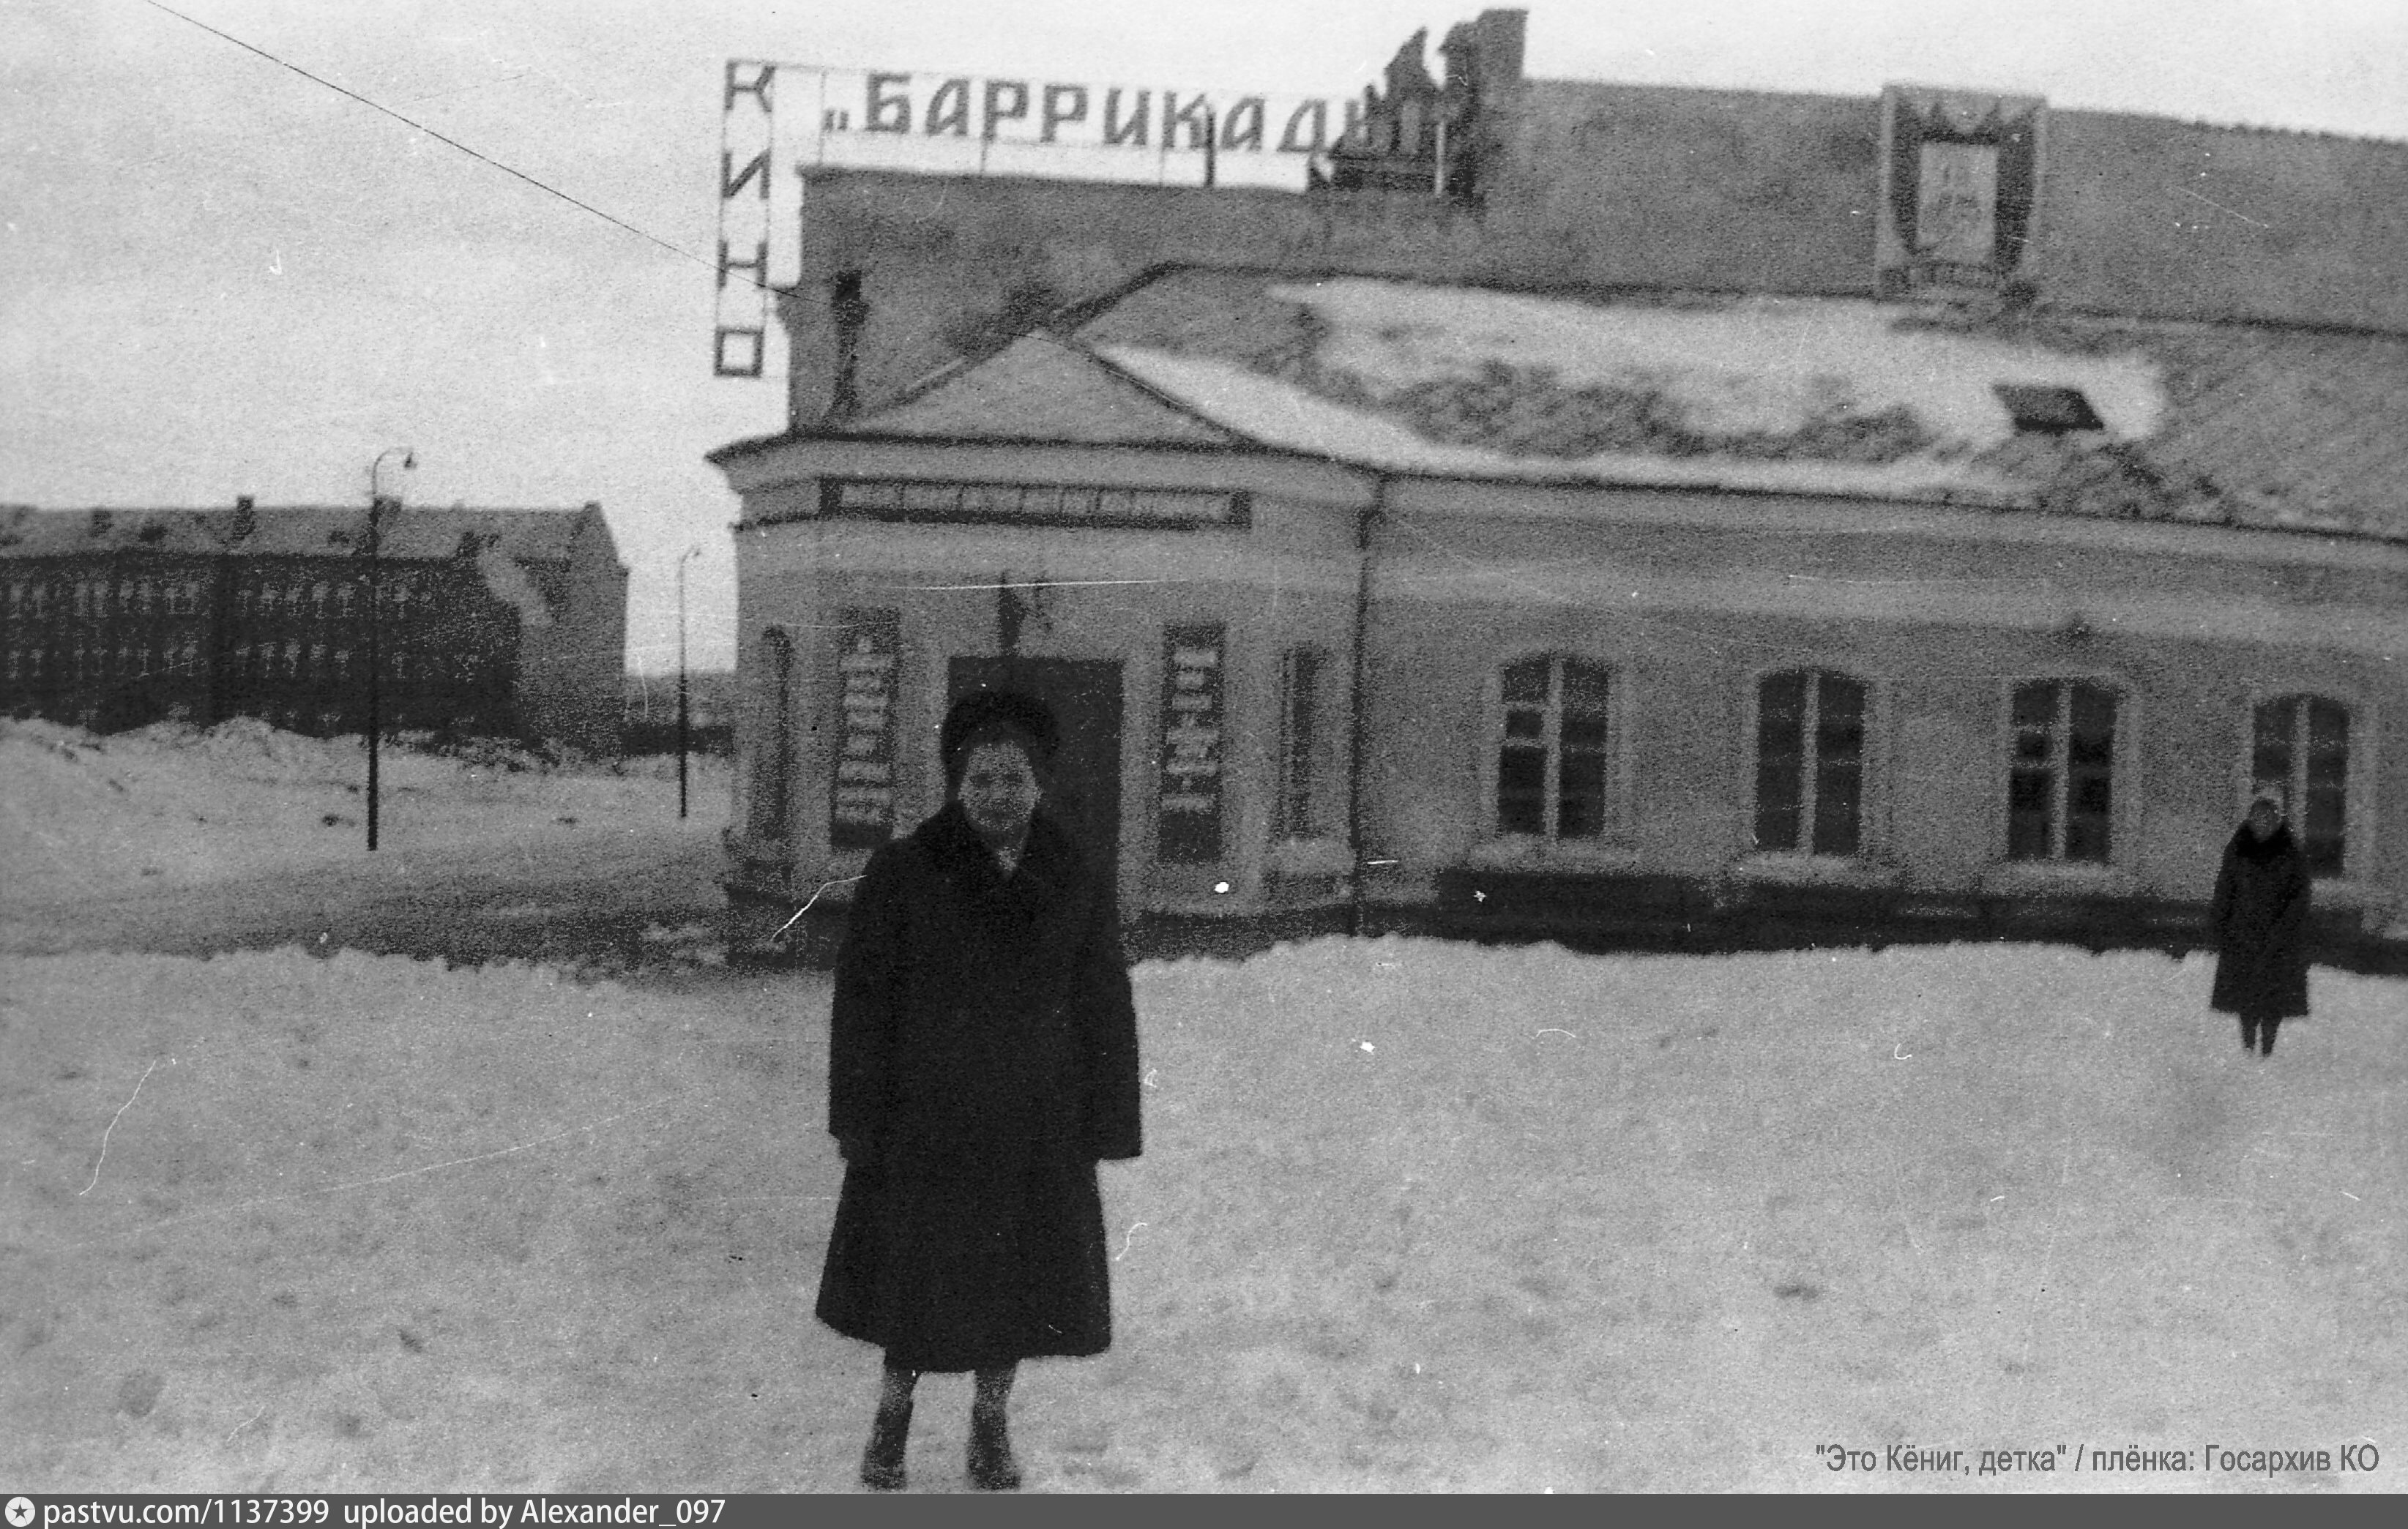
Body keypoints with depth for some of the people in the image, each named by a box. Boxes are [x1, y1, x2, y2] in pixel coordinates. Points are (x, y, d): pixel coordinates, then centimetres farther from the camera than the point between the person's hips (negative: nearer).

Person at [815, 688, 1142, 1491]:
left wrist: (1105, 1125, 0)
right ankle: (893, 1417, 32)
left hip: (1036, 1129, 2)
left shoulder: (1081, 884, 0)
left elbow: (1106, 1012, 3)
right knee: (915, 1271, 10)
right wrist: (859, 1118, -9)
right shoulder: (902, 874, -7)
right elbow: (863, 1000, -6)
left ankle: (990, 1425, 30)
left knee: (1020, 1280, 10)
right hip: (922, 1119, -2)